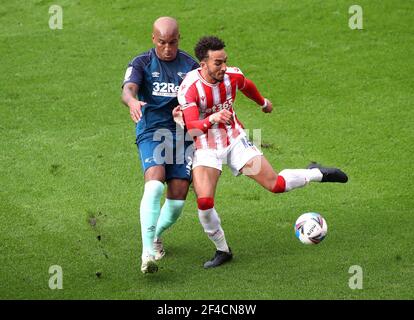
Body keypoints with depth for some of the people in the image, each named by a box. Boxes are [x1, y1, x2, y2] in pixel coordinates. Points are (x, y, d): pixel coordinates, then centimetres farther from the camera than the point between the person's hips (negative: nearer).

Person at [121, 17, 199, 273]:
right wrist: (132, 101, -42)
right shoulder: (141, 64, 0)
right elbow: (128, 89, -18)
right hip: (151, 133, -3)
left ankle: (156, 235, 29)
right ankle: (148, 252, -29)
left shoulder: (190, 65, 8)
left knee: (178, 199, -2)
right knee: (155, 184, -26)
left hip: (181, 135, 3)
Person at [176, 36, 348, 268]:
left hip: (236, 140, 2)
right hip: (206, 149, -2)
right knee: (204, 202, -19)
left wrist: (263, 103, 34)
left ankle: (316, 174, 26)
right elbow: (191, 128, -31)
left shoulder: (233, 76, -12)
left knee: (276, 185, -5)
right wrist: (212, 119, -51)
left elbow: (247, 86, 14)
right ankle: (222, 251, 4)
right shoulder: (189, 88, -25)